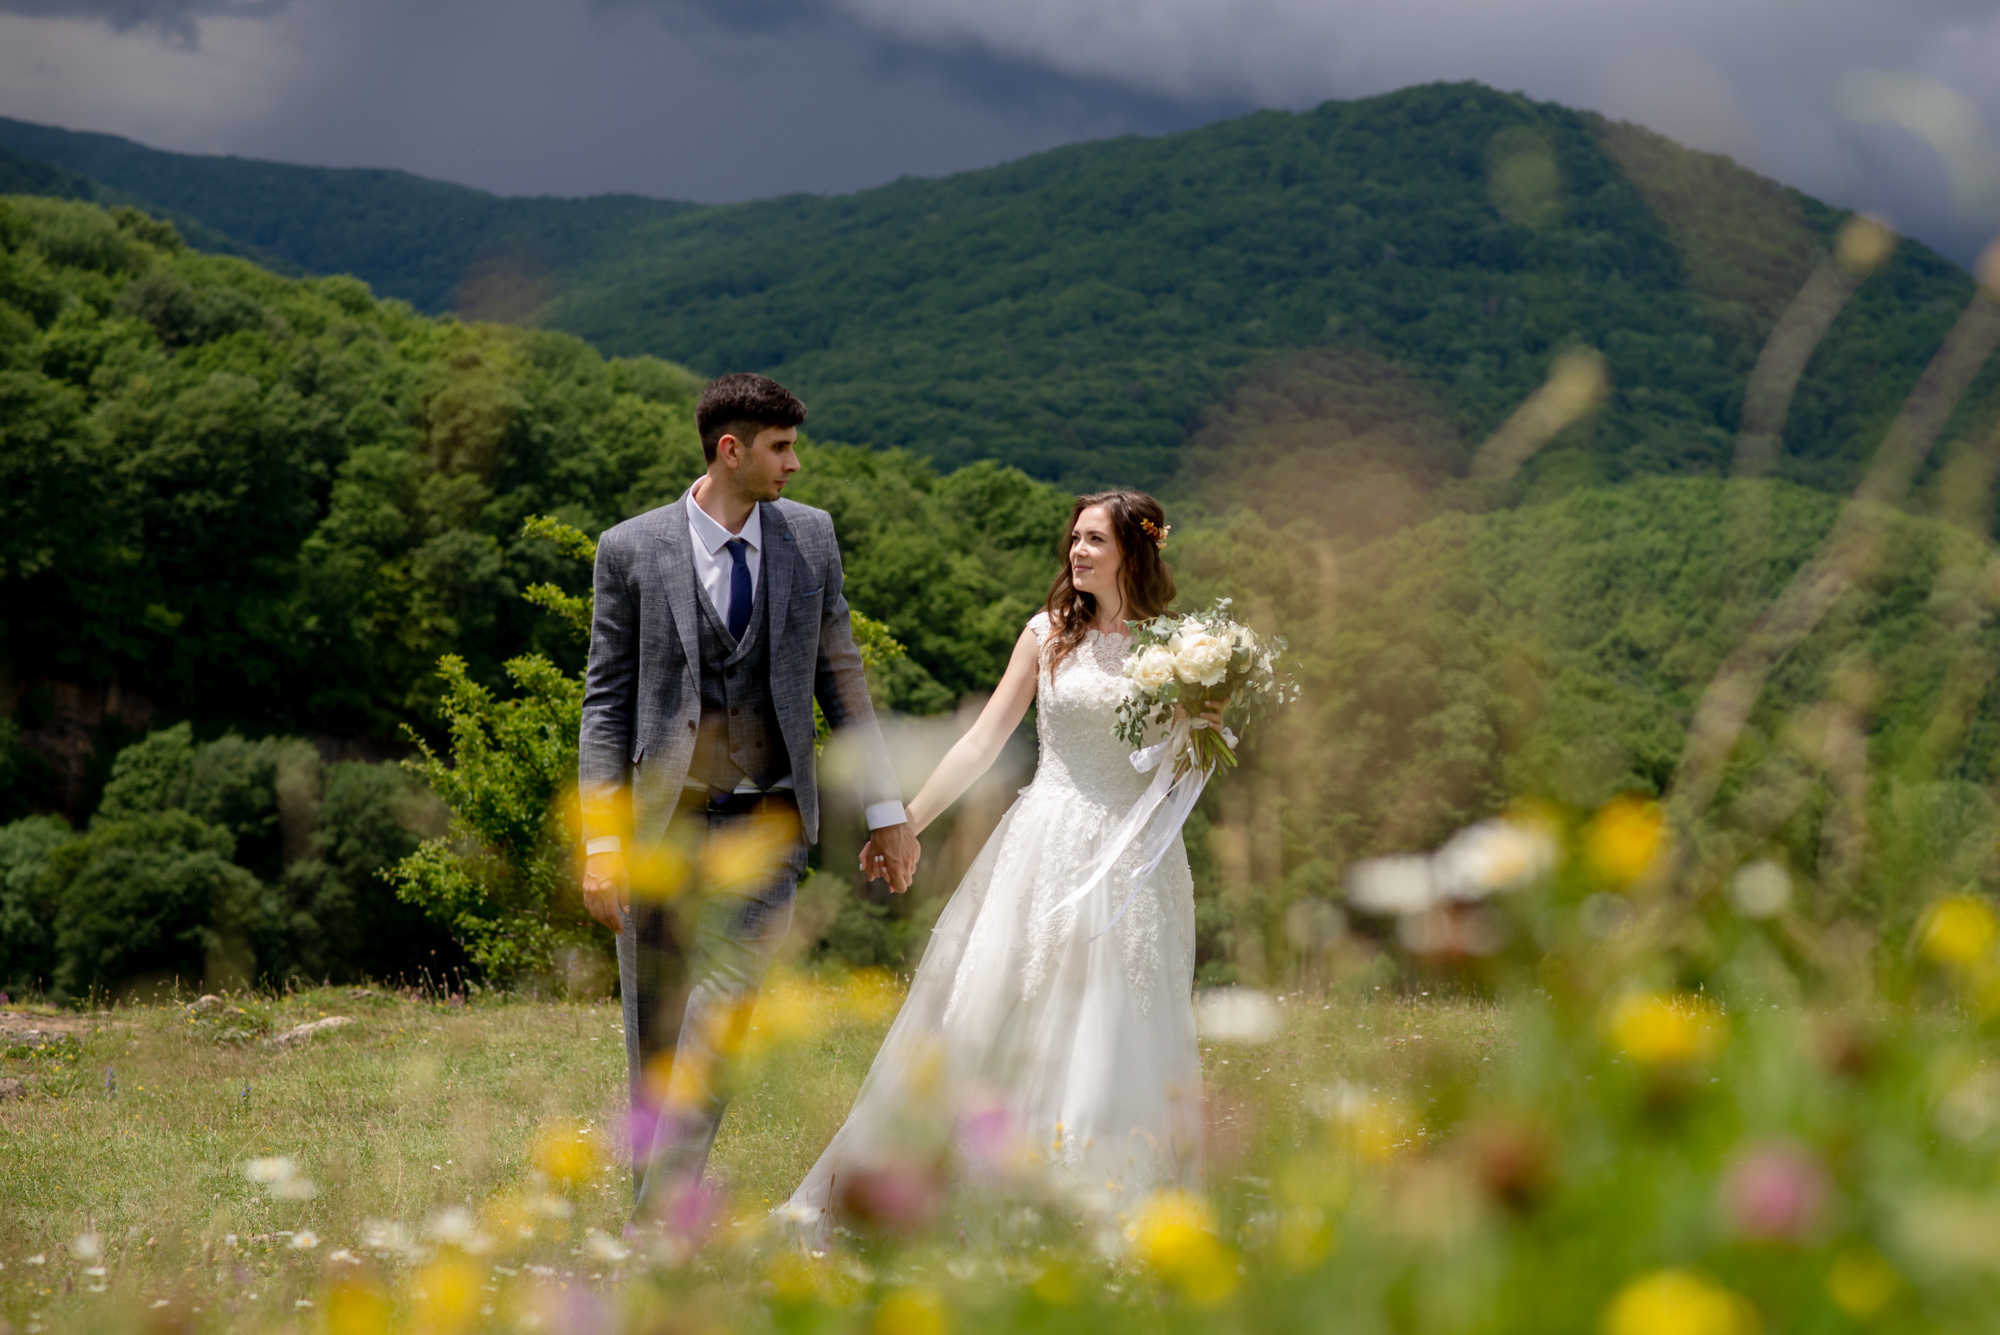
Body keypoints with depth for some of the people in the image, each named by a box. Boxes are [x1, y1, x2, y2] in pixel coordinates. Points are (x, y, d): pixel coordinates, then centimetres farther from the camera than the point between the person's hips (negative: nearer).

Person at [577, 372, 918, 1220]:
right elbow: (607, 703, 0)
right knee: (653, 1022, 4)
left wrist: (886, 809, 11)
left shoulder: (811, 536, 8)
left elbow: (840, 680, 14)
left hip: (767, 816, 1)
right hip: (662, 817, -1)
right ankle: (652, 1206, 16)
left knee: (725, 992, -19)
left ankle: (664, 1204, -18)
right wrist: (600, 841, -7)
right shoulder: (632, 550, 0)